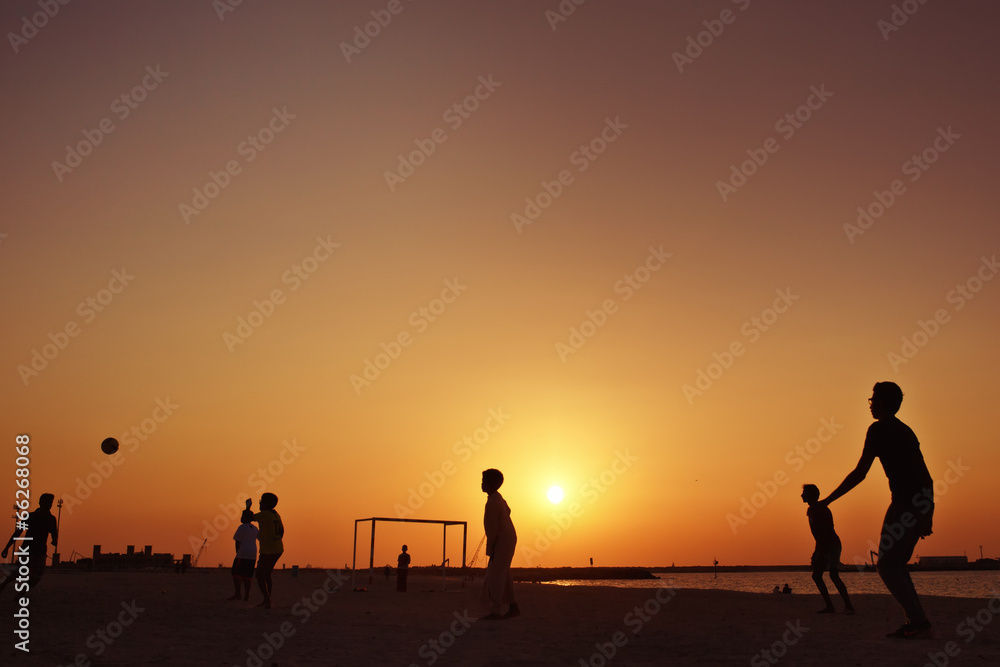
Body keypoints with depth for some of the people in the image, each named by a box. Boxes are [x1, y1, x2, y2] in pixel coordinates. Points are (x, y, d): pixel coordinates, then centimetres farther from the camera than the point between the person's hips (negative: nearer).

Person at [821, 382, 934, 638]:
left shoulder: (879, 429, -5)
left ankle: (918, 621, -13)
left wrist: (828, 500, -2)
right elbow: (925, 476, 22)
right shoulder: (905, 431, 21)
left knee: (887, 565, -5)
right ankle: (916, 622, 10)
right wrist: (927, 513, 25)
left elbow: (859, 473, -8)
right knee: (896, 564, 15)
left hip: (906, 501, -9)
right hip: (923, 501, 9)